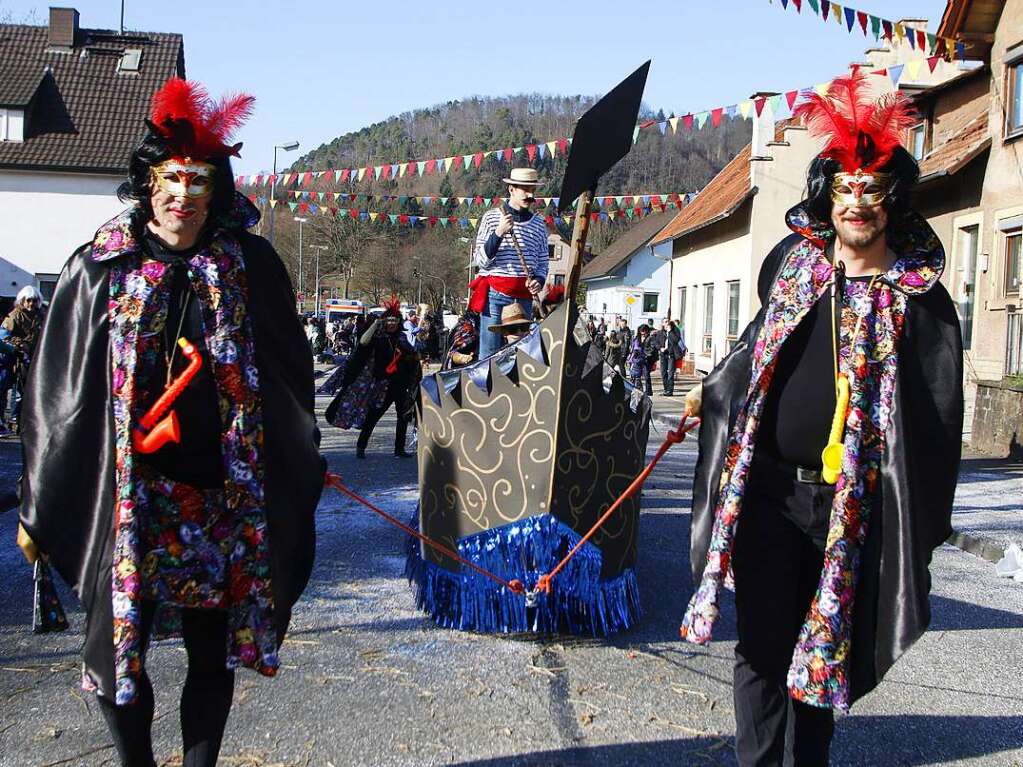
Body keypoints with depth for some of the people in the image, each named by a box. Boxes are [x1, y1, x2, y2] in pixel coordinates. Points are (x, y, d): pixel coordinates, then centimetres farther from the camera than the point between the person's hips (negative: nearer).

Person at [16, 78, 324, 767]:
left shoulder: (250, 266, 0)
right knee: (116, 644, 6)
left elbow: (291, 373, 9)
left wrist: (303, 469, 13)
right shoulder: (99, 269, -1)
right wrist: (38, 507, 2)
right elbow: (56, 393, 1)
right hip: (127, 495, 0)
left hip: (223, 495, 1)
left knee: (211, 651, 10)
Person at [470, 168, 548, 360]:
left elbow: (542, 264, 19)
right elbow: (480, 261, -3)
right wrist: (498, 233, -15)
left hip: (524, 297, 4)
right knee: (489, 352, -5)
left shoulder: (539, 225, 11)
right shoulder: (492, 218, 2)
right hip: (495, 294, -3)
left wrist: (539, 281, -3)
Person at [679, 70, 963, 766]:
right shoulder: (792, 260, 6)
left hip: (851, 503, -2)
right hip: (768, 488, 2)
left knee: (824, 653, 11)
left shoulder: (918, 296, -4)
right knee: (763, 648, 7)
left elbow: (936, 413, -3)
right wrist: (713, 394, 29)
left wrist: (926, 521, -5)